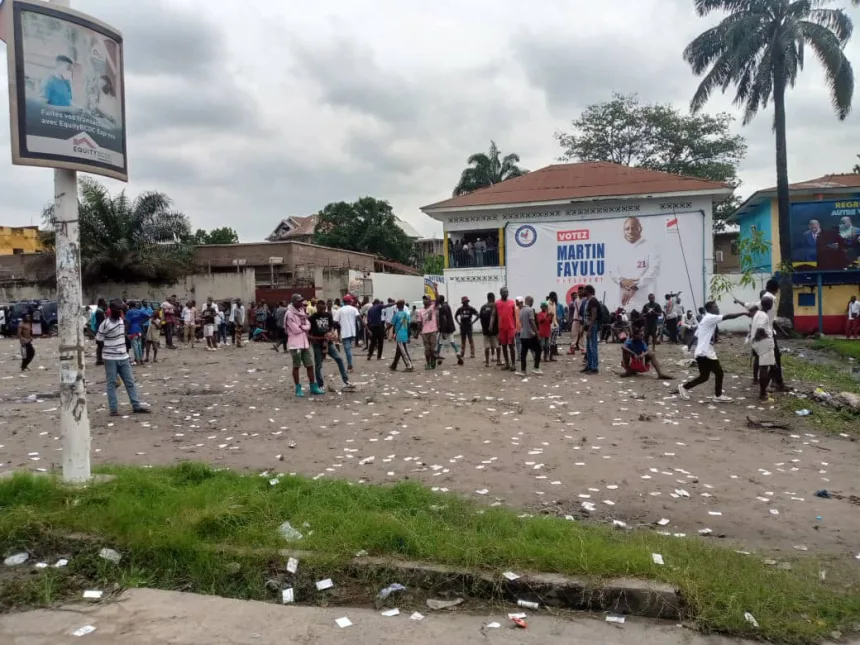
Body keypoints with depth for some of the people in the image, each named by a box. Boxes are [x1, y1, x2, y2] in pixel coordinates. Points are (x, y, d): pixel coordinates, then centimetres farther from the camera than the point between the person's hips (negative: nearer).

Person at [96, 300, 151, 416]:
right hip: (110, 358, -6)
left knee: (130, 382, 8)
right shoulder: (105, 324, -12)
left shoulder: (121, 320, 8)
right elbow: (99, 338, -8)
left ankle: (136, 406, 13)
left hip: (123, 357, 6)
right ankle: (113, 409, 6)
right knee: (112, 384, 1)